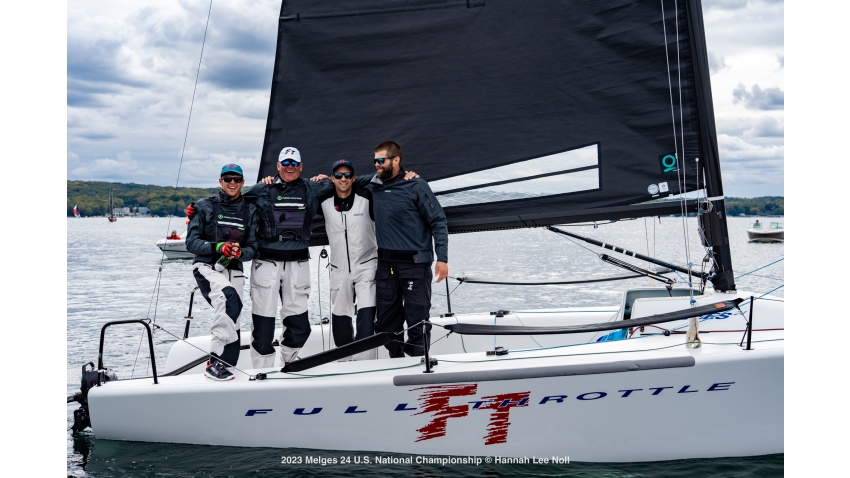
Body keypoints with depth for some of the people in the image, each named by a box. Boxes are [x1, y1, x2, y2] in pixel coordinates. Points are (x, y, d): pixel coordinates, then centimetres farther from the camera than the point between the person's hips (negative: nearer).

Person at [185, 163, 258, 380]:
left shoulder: (250, 211, 7)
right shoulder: (205, 207, 1)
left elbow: (253, 248, 6)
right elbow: (191, 242, -3)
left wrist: (240, 253, -17)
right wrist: (217, 247, -20)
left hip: (234, 271, 5)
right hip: (206, 267, -4)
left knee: (232, 324, 3)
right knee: (228, 295, -34)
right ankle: (216, 360, -36)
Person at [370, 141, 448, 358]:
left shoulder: (416, 186, -6)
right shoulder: (375, 187, 8)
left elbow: (438, 221, -6)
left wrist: (442, 258, -13)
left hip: (415, 264, -5)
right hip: (386, 264, 5)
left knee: (417, 319, -3)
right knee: (386, 319, 9)